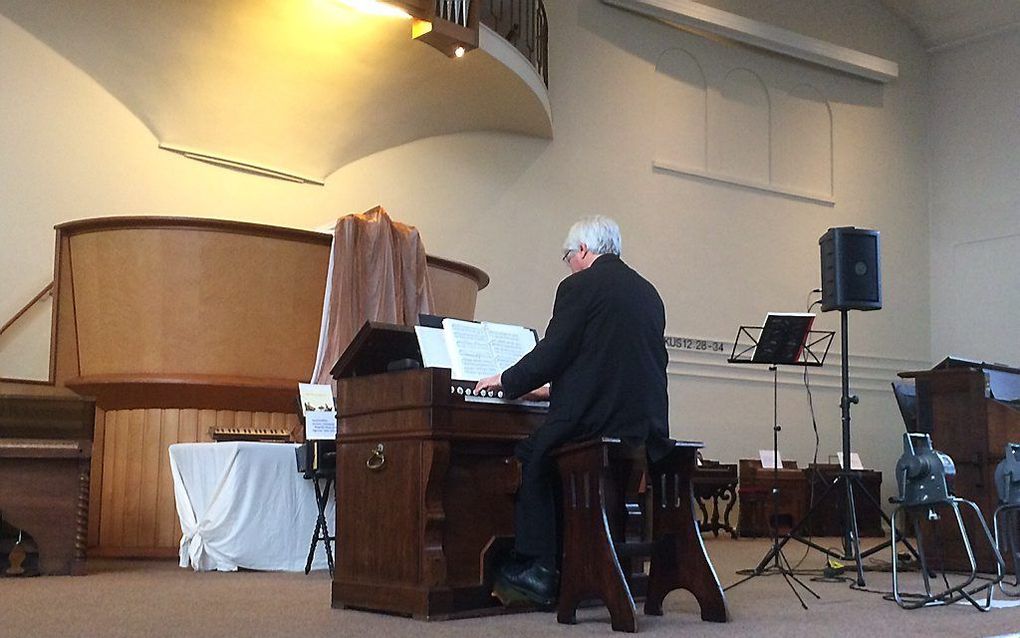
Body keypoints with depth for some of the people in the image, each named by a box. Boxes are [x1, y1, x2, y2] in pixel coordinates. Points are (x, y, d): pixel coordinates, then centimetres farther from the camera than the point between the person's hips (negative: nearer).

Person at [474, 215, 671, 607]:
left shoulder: (580, 286, -5)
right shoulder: (648, 292, 16)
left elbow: (551, 355, -9)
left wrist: (506, 382, 9)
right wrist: (552, 387, 31)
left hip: (595, 420, -8)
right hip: (649, 427, 8)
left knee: (530, 457, 13)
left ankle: (539, 570, 11)